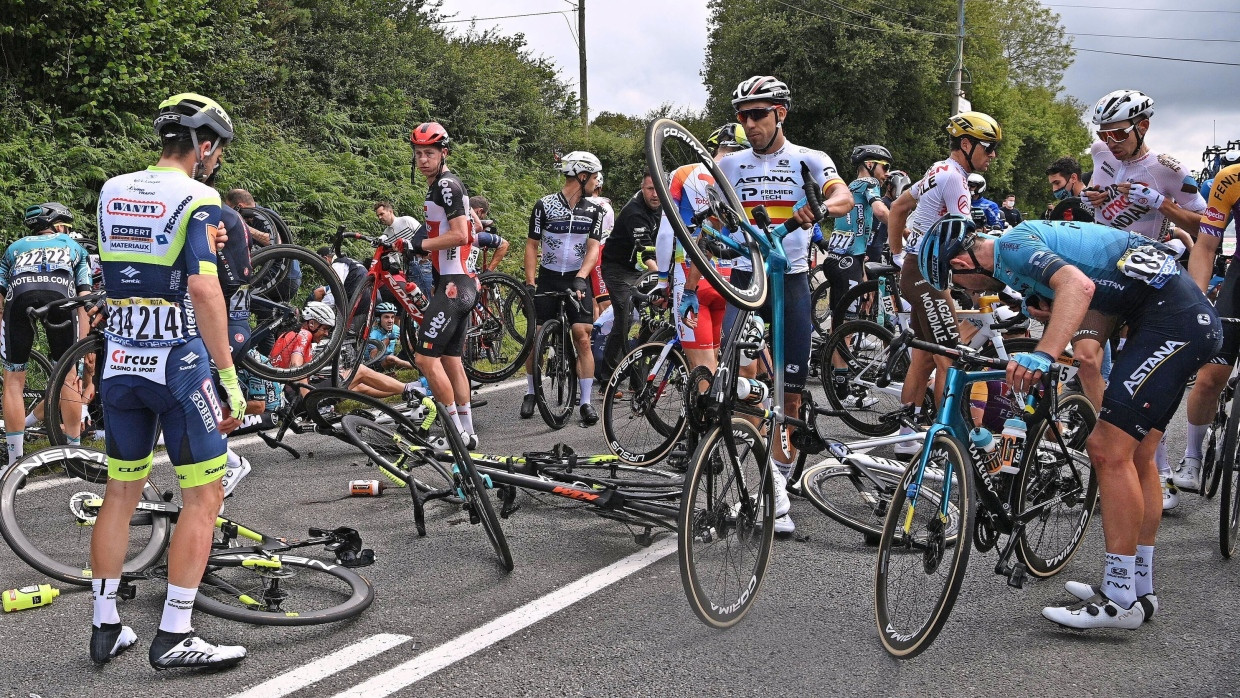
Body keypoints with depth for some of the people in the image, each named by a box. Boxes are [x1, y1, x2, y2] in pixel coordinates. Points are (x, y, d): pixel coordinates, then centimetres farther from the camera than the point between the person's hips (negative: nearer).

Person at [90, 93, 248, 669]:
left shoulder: (111, 192, 9)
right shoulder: (197, 198, -11)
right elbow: (203, 290, -19)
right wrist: (230, 379, -17)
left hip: (119, 363, 7)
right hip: (179, 365, -7)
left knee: (121, 493, 15)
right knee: (203, 497, 2)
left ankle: (105, 627, 21)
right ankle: (173, 637, 1)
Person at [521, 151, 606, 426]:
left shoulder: (593, 211, 3)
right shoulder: (544, 206, -4)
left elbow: (593, 248, -4)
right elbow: (532, 245, 0)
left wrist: (580, 278, -20)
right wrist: (530, 283, -8)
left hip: (577, 280, 1)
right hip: (547, 279, -1)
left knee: (583, 338, -10)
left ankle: (586, 402, -6)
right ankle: (531, 393, 19)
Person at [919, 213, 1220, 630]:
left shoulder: (1012, 247, -13)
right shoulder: (1024, 240, 17)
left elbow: (1079, 286, -32)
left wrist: (1042, 356, -41)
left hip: (1172, 321, -11)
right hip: (1194, 318, 11)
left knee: (1109, 451, -11)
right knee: (1135, 455, 14)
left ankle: (1120, 600, -5)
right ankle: (1140, 588, 22)